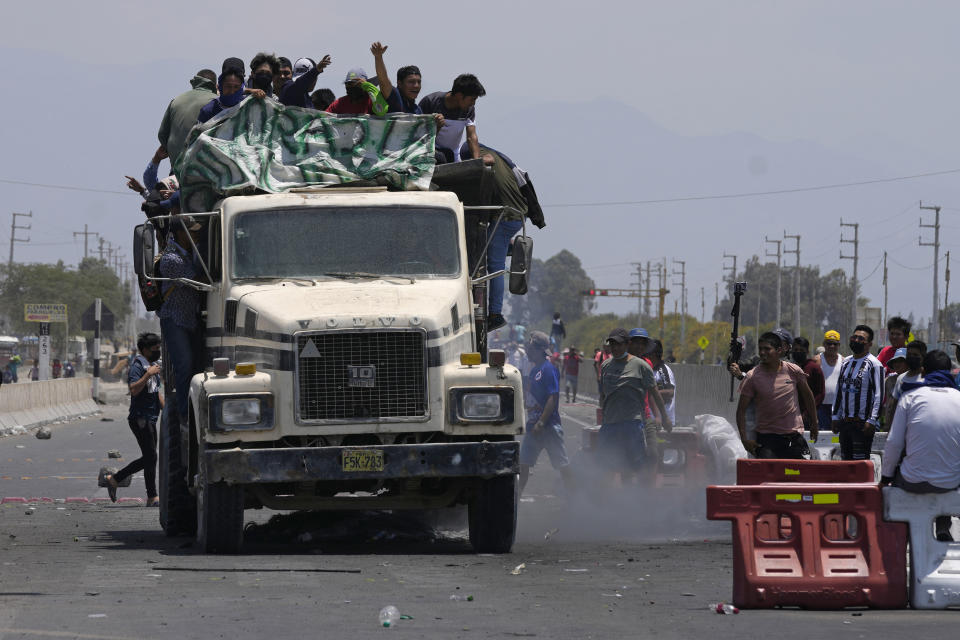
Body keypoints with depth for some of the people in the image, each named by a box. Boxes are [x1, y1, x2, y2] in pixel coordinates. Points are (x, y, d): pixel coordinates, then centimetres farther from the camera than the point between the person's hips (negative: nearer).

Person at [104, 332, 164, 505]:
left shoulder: (152, 366, 19)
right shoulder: (138, 366, -12)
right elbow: (134, 390, -27)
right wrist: (148, 374, -29)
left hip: (150, 419, 10)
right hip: (140, 418, -10)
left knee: (148, 459, 10)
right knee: (151, 457, -9)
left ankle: (113, 479, 18)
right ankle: (152, 498, -4)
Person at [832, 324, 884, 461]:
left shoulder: (874, 364, -6)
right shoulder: (846, 363, 16)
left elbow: (879, 395, -11)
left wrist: (871, 421, -18)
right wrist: (836, 417, 16)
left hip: (863, 423, -7)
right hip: (845, 423, 7)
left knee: (860, 461, -9)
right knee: (846, 459, 8)